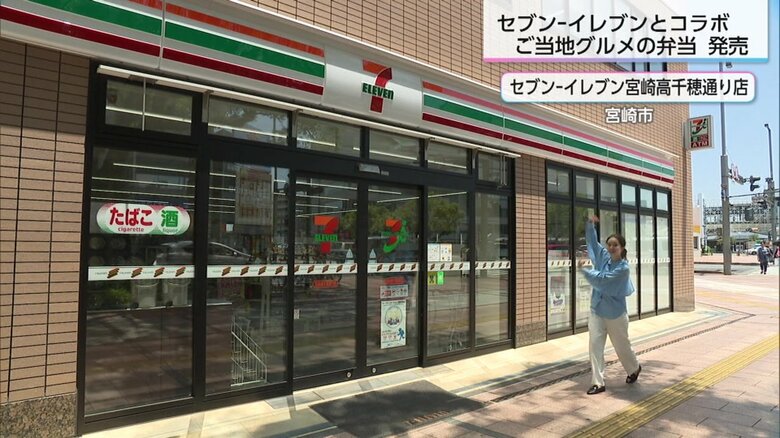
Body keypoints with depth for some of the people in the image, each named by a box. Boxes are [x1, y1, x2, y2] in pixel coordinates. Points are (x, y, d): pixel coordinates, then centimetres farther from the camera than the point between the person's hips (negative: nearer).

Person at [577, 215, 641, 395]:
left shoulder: (623, 267, -18)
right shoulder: (603, 256, -2)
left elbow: (601, 280, -23)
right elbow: (592, 240, 8)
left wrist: (583, 269, -18)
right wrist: (590, 224, -7)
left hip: (615, 313, -4)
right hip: (596, 310, 4)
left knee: (622, 346, 16)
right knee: (595, 345, -3)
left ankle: (634, 369, 46)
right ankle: (598, 382, 1)